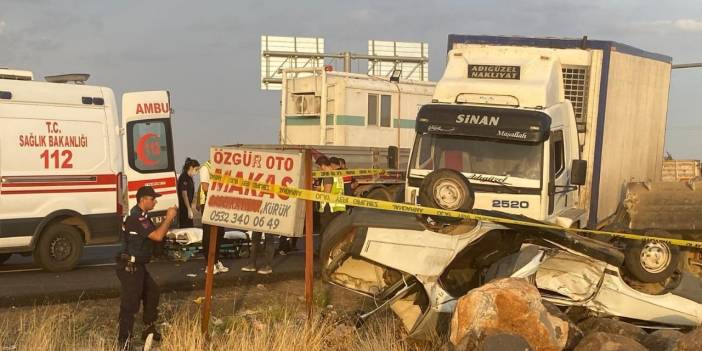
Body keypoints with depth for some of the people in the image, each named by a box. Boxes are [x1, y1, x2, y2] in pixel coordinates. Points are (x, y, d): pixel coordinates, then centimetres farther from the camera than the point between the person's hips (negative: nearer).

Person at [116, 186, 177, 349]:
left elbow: (157, 233, 17)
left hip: (138, 266, 11)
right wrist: (169, 218, -15)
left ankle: (149, 330, 38)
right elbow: (158, 236, -27)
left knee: (152, 293, 24)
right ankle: (123, 343, -5)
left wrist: (167, 218, 5)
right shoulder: (137, 218, -21)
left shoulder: (142, 217, 13)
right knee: (129, 305, -9)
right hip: (130, 268, -11)